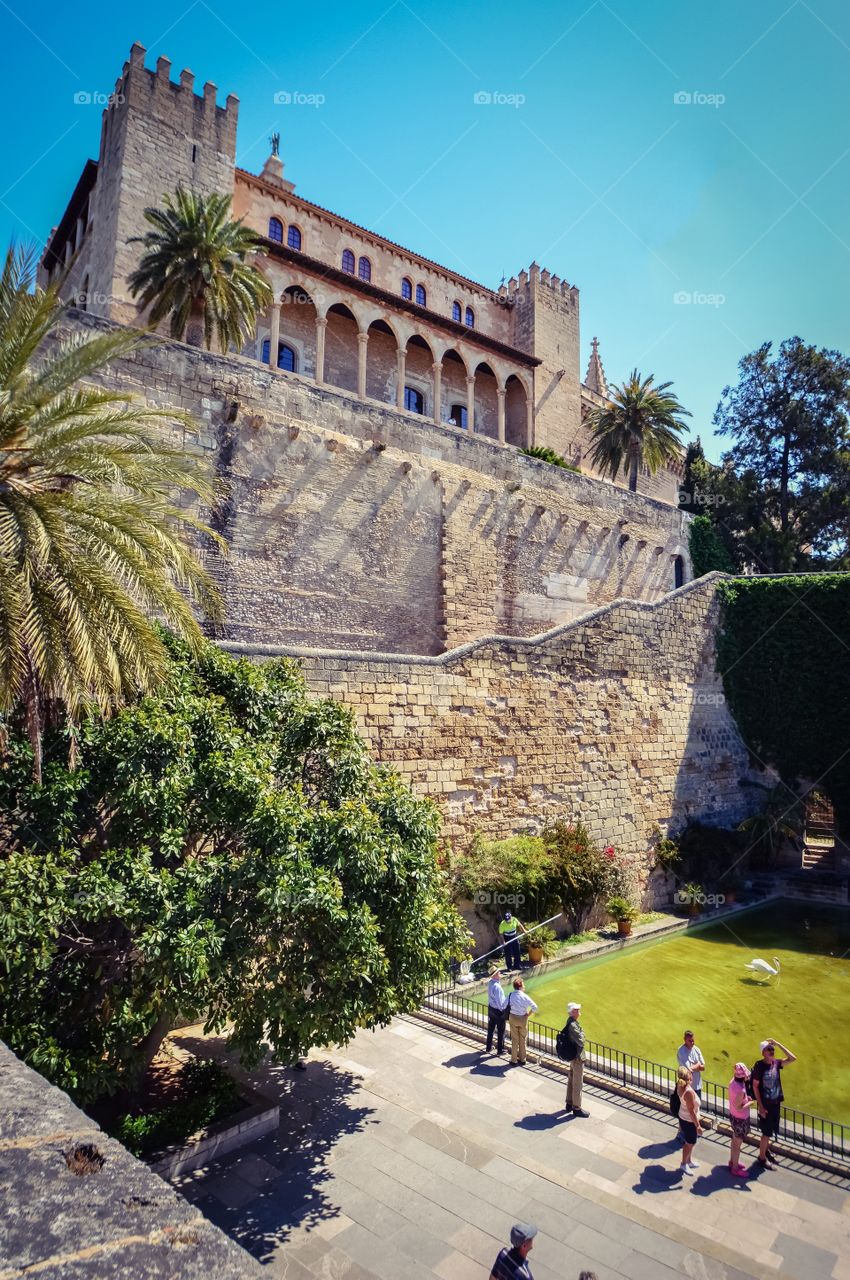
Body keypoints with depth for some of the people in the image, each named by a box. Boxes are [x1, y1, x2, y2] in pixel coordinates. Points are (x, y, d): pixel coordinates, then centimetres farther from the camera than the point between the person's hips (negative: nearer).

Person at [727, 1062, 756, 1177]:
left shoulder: (733, 1081, -8)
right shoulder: (741, 1090, -35)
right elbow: (739, 1108, -27)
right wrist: (751, 1103, -17)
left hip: (733, 1116, 8)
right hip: (740, 1119, -8)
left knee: (735, 1140, 27)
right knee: (738, 1144, 11)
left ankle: (732, 1161, 45)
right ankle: (735, 1169, 28)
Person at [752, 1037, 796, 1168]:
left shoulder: (776, 1063, -2)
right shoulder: (759, 1066, -19)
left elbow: (792, 1058, -11)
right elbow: (755, 1086, -16)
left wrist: (778, 1044, -14)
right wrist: (760, 1106, -17)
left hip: (776, 1103, 6)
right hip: (765, 1103, -6)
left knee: (770, 1130, 20)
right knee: (767, 1132, 3)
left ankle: (766, 1150, 41)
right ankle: (762, 1158, 19)